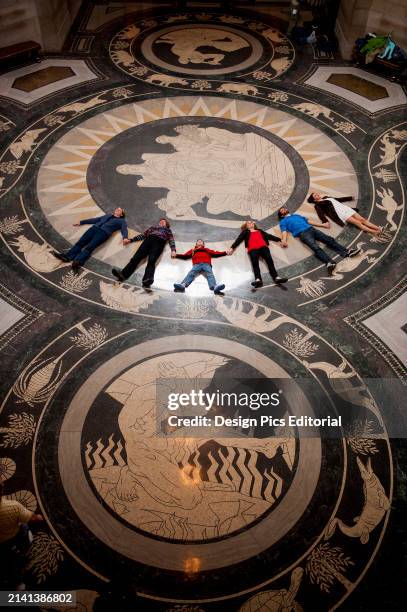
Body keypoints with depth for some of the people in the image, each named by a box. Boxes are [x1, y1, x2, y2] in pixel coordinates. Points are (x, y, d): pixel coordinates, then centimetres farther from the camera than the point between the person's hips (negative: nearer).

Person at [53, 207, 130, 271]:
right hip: (95, 228, 5)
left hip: (104, 232, -5)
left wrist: (125, 238, -20)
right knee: (81, 242, -16)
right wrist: (81, 222, 30)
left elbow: (124, 229, 2)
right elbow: (94, 220, 35)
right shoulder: (107, 216, 36)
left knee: (90, 246, -27)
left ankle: (78, 262, -46)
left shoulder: (122, 221, 21)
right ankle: (67, 256, -30)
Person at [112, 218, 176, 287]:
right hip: (149, 240, 3)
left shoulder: (167, 230, 32)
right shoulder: (153, 227, 38)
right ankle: (122, 274, -43)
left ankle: (147, 280, -59)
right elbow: (143, 235, 30)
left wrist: (173, 250, -3)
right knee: (136, 257, -23)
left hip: (159, 242, -3)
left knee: (151, 261, -32)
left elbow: (171, 240, 16)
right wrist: (131, 240, 19)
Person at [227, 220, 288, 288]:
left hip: (263, 247, 2)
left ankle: (276, 278, -42)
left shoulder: (260, 231, 38)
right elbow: (239, 239, 16)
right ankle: (258, 280, -51)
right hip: (253, 249, -2)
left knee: (269, 260, -25)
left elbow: (269, 236, 32)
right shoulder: (245, 232, 30)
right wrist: (232, 248, 0)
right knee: (255, 262, -31)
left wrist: (280, 240, 21)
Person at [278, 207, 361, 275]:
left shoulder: (297, 215, 36)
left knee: (329, 239, -13)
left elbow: (309, 221, 34)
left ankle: (346, 252, -24)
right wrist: (284, 241, -20)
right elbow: (284, 231, 2)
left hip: (311, 229, 6)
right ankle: (329, 263, -52)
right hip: (302, 233, -6)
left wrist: (322, 225, 26)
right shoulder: (283, 221, 19)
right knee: (315, 247, -31)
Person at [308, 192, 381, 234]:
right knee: (357, 223, -20)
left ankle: (378, 229, -16)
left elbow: (339, 199, 36)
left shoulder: (326, 197, 28)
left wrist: (351, 197, 39)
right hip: (339, 213, -7)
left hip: (345, 208, 7)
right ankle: (375, 232, -28)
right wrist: (325, 222, -29)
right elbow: (321, 214, -10)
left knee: (362, 219, -9)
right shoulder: (318, 205, 6)